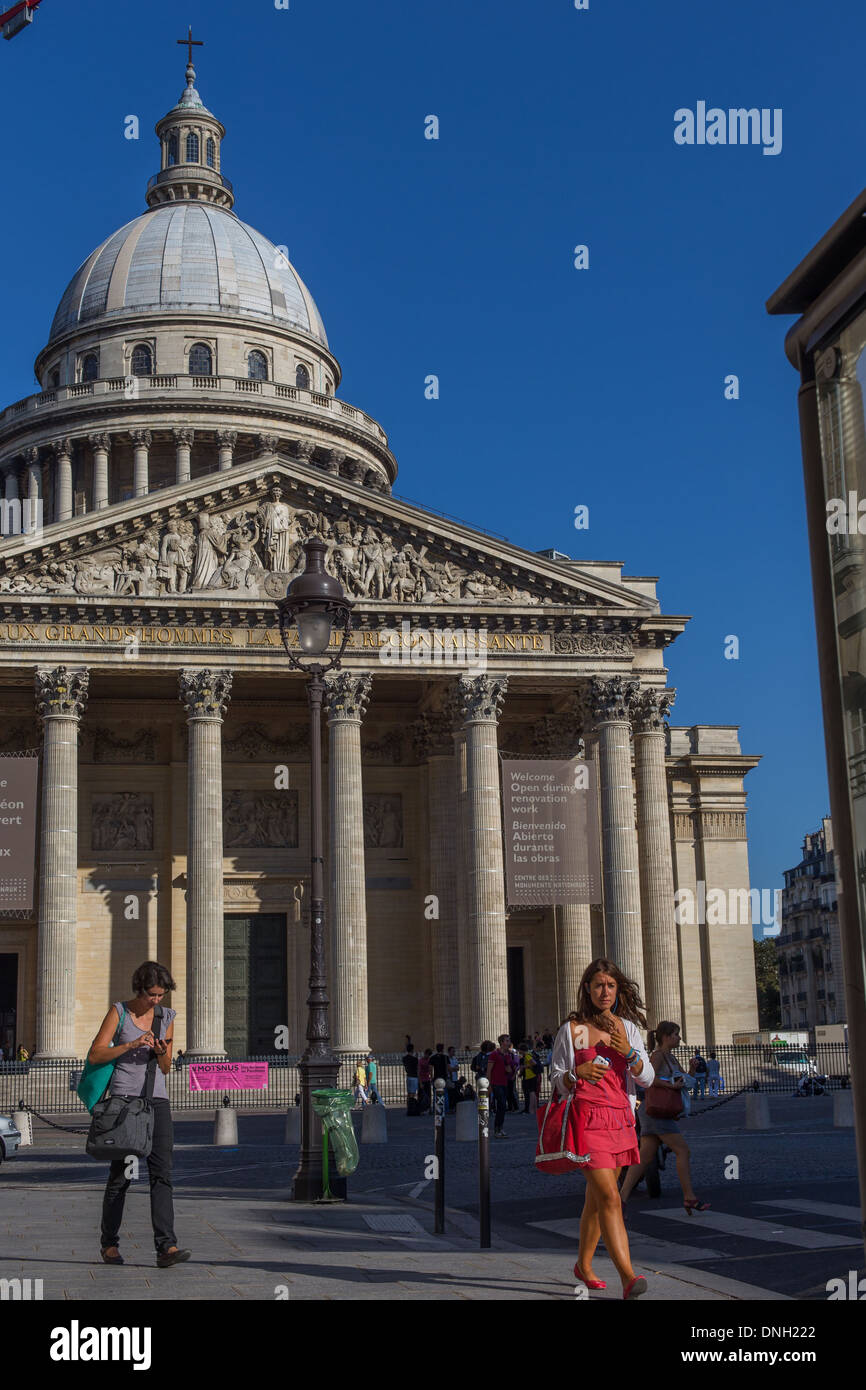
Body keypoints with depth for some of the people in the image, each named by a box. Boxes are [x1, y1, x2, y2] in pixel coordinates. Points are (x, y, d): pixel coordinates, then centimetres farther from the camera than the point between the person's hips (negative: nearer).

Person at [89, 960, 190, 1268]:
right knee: (120, 1174, 2)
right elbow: (95, 1055, -6)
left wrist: (161, 1052, -8)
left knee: (162, 1173, -9)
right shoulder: (119, 1011, 0)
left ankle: (166, 1247, -16)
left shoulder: (166, 1017, 12)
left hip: (157, 1099, 3)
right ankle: (109, 1244, 19)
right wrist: (132, 1044, -16)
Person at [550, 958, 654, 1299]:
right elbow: (556, 1079, 4)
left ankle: (584, 1265, 32)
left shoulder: (627, 1028, 11)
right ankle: (628, 1276, -21)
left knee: (596, 1198, 14)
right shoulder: (572, 1029, -1)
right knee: (609, 1197, -16)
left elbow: (647, 1078, 6)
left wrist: (629, 1053, -11)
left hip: (620, 1118, 5)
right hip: (588, 1119, -5)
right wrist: (577, 1073, -16)